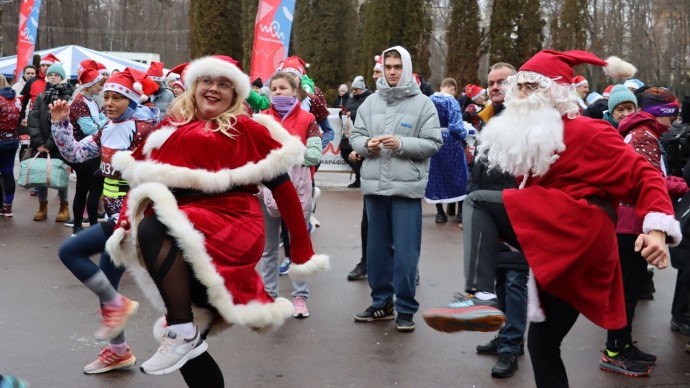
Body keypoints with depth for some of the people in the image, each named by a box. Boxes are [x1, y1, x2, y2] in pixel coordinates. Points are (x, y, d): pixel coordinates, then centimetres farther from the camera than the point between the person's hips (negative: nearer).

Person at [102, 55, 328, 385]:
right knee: (189, 345, 4)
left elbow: (281, 185, 0)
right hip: (185, 233, 5)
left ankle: (183, 332, -21)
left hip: (231, 226, -5)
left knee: (152, 229, -30)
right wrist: (125, 222, -6)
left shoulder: (248, 129, 3)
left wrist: (302, 247, -3)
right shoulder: (171, 129, 15)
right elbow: (139, 176, 11)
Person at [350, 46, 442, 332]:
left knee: (405, 250, -1)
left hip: (407, 187, -4)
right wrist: (366, 144, -11)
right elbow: (355, 136, 10)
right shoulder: (370, 102, 9)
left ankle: (406, 308, 10)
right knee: (377, 247, 13)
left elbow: (433, 143, -6)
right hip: (374, 185, 4)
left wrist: (402, 144, -17)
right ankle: (381, 302, 26)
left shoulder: (422, 104, -1)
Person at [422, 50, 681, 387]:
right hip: (560, 251, 9)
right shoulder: (530, 134, 22)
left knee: (479, 203, -14)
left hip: (578, 231, -9)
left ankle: (480, 298, -31)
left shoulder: (586, 131, -3)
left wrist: (657, 228, -23)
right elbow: (530, 192, 28)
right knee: (542, 343, 13)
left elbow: (643, 175, -8)